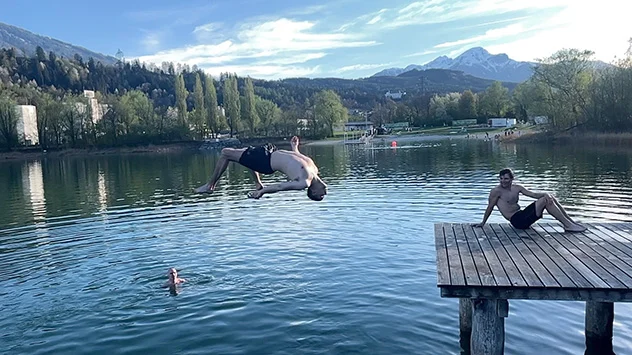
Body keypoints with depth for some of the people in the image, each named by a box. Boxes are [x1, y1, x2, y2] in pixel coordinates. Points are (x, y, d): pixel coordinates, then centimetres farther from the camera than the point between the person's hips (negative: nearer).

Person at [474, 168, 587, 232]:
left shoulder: (517, 188, 12)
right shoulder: (496, 191, -9)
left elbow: (533, 194, 8)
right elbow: (490, 207, -5)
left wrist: (545, 195, -13)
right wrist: (483, 223, 1)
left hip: (522, 215, 8)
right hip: (517, 220, -8)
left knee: (549, 198, 2)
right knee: (545, 201, -18)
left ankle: (571, 221, 7)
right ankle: (568, 226, -15)